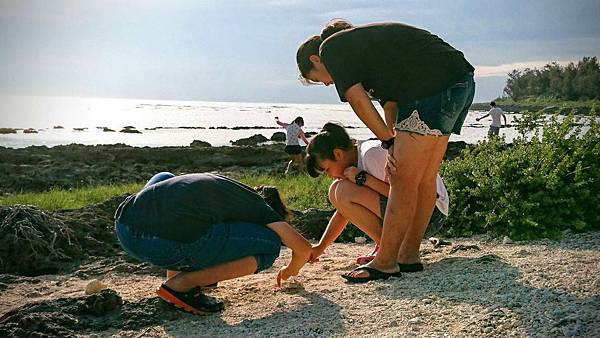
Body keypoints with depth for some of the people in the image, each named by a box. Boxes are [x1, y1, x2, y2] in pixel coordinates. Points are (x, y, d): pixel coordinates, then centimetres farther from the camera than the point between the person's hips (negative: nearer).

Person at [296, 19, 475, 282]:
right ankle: (409, 255, 20)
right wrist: (397, 148, 12)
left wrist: (388, 141, 1)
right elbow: (390, 101, 21)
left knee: (404, 180, -8)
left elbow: (357, 99, -7)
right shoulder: (360, 43, 28)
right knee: (424, 179, 12)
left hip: (434, 86, -10)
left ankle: (385, 262, -2)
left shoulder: (331, 47, 2)